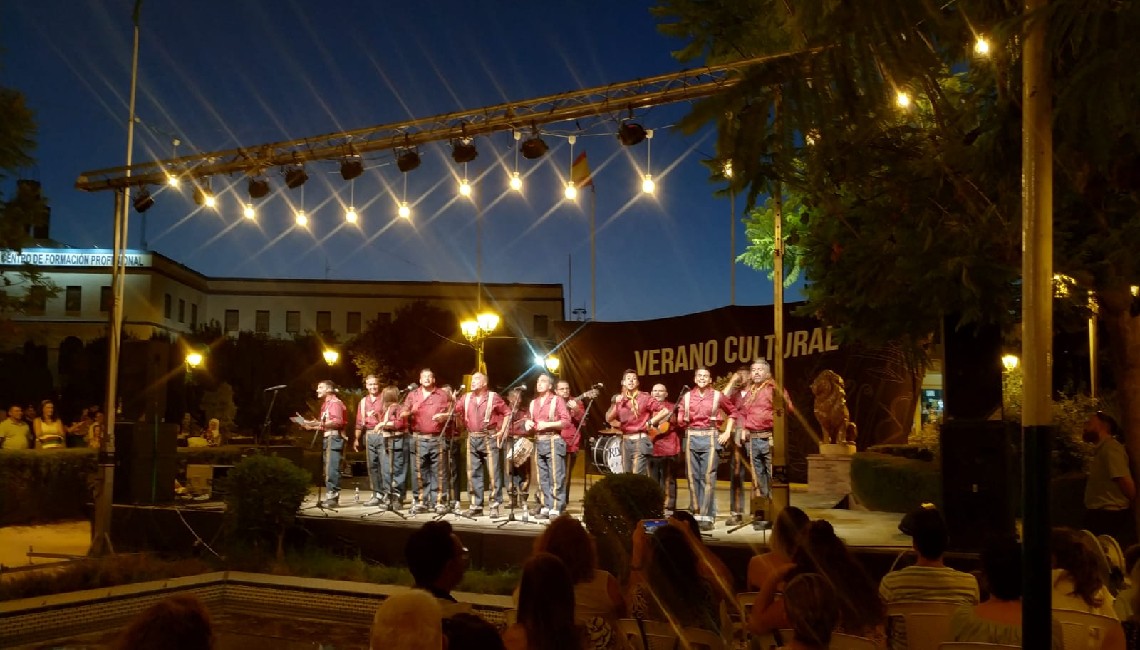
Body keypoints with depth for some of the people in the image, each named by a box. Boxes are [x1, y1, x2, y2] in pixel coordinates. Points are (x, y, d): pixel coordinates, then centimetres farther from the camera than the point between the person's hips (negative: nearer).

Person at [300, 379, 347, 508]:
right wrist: (312, 426, 13)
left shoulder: (335, 402, -8)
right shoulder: (325, 404, 22)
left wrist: (320, 423, -24)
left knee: (332, 468, -14)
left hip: (334, 438, -10)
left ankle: (333, 496, -15)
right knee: (328, 469, 8)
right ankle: (330, 496, 10)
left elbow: (338, 422, -20)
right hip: (327, 438, 10)